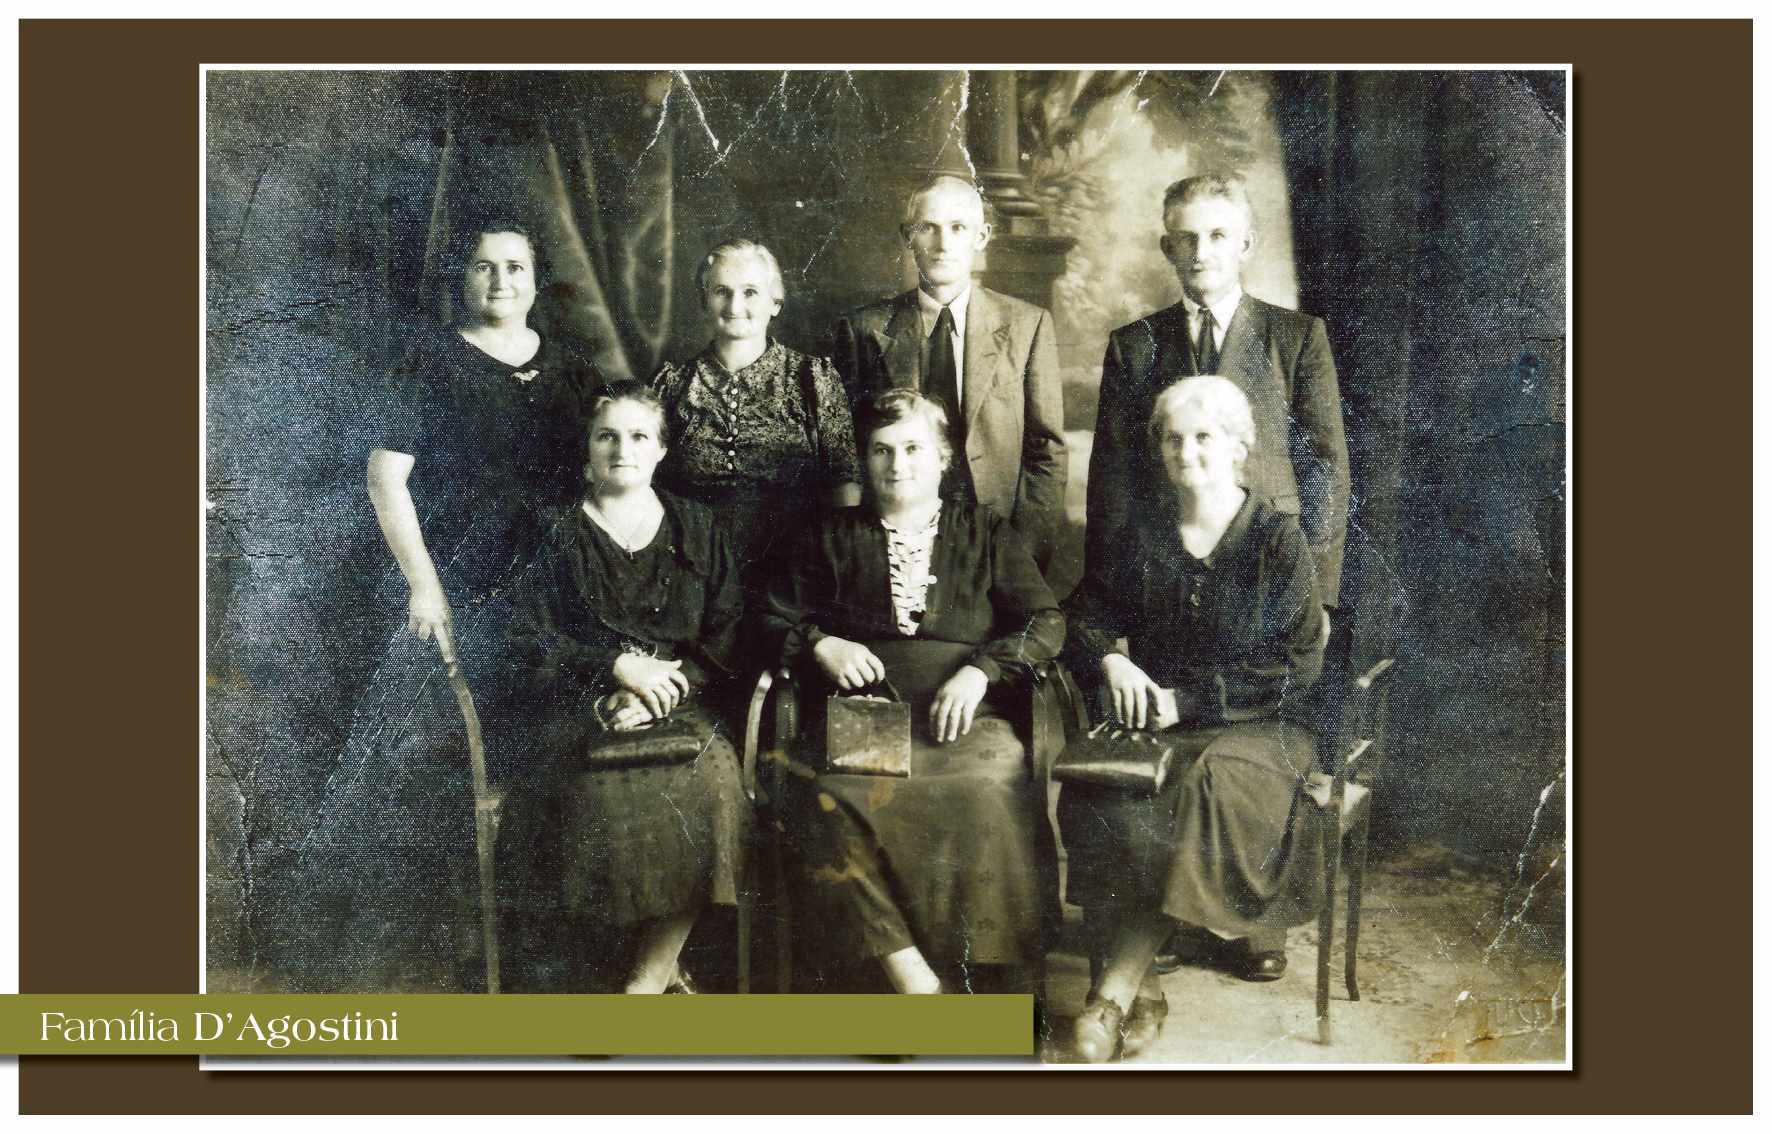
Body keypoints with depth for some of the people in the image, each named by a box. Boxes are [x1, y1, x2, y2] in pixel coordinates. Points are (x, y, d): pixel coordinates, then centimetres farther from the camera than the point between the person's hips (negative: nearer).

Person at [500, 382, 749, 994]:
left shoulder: (695, 528, 14)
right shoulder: (554, 532, 9)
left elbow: (727, 637, 7)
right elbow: (530, 640, 1)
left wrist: (659, 691, -9)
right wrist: (619, 667, -11)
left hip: (680, 705, 2)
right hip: (580, 709, -1)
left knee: (708, 779, -29)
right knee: (602, 786, -32)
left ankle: (647, 978, -15)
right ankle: (663, 961, -13)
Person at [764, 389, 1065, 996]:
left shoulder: (986, 534, 21)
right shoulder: (833, 538, 24)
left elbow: (1046, 622, 11)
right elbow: (777, 620, 23)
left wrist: (980, 671, -5)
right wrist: (821, 644, 1)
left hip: (963, 719, 0)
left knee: (992, 791, -35)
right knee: (831, 797, -35)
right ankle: (913, 978, -32)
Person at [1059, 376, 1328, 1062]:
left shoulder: (1277, 539, 1)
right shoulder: (1141, 532, 10)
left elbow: (1300, 667, -4)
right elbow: (1087, 617, 17)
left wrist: (1191, 698, -11)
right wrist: (1109, 659, -7)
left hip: (1254, 727, -3)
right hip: (1155, 724, 3)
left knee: (1208, 786, -35)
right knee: (1096, 809, -29)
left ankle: (1118, 988, -25)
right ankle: (1140, 989, -20)